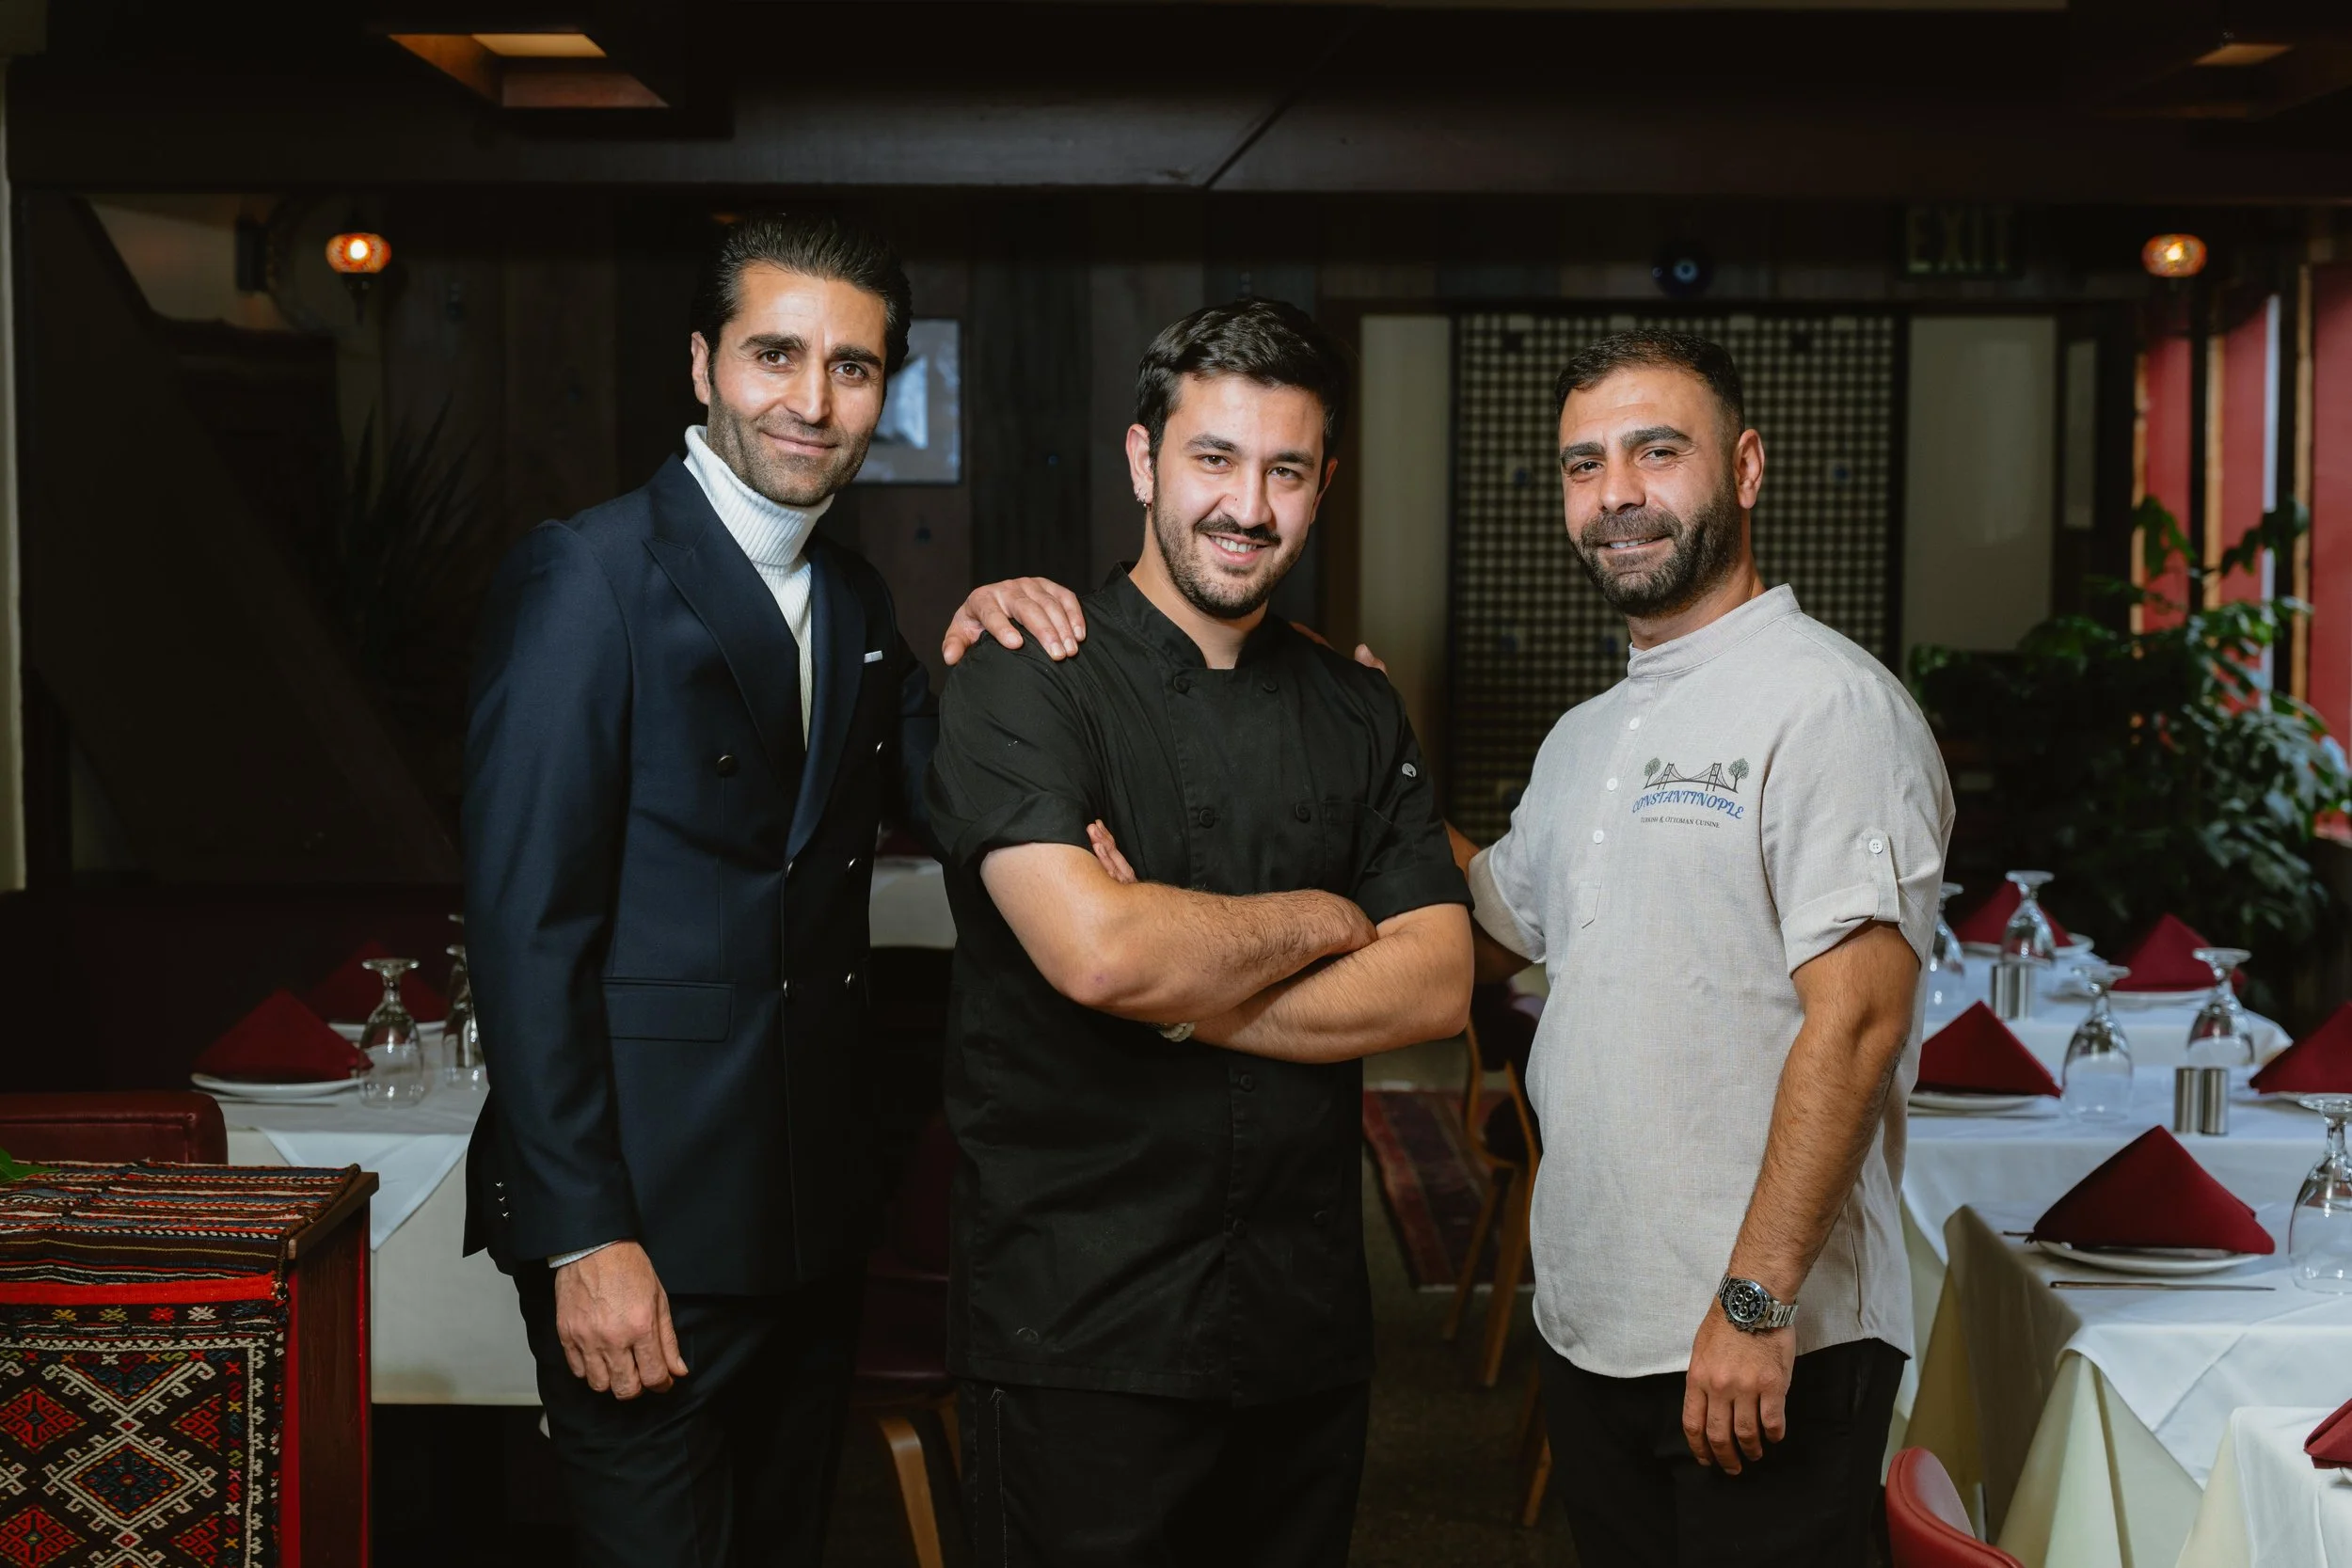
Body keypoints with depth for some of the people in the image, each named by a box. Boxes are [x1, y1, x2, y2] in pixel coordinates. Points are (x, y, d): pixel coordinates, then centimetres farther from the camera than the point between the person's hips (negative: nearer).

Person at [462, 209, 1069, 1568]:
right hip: (648, 1226, -7)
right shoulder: (588, 577, -13)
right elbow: (527, 924, -17)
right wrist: (586, 1238, -19)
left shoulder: (855, 597, 11)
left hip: (817, 1208, 8)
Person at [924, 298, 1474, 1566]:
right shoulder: (1023, 685, -8)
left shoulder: (1356, 714, 10)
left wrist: (1183, 998, -12)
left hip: (1307, 1320, 5)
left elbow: (1437, 987, 0)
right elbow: (1092, 949, -24)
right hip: (1077, 1335, -5)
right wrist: (1320, 920, -7)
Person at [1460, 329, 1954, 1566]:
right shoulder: (1585, 738, 16)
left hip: (1769, 1344, -8)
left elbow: (1857, 1019, -18)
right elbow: (1484, 938, 25)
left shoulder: (1829, 703, -11)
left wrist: (1756, 1300, -22)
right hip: (1587, 1327, 8)